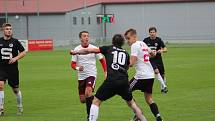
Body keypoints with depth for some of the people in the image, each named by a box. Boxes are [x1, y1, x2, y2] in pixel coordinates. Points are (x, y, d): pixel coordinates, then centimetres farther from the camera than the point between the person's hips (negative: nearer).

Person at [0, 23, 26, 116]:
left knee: (15, 89, 10)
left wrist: (16, 58, -12)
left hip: (13, 69, 0)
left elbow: (23, 52, 2)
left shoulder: (15, 42, -3)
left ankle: (20, 107, 33)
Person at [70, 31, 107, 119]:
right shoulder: (77, 49, 1)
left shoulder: (94, 48, -2)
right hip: (81, 76, 3)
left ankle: (90, 115, -19)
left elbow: (102, 60, 7)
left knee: (88, 92, -29)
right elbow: (73, 63, 3)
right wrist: (77, 68, -19)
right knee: (82, 99, 4)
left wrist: (106, 72, -2)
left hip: (91, 74, -3)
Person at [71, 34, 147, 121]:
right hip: (124, 81, 4)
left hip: (111, 81, -4)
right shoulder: (126, 53, 21)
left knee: (96, 101, 6)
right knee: (131, 102, 25)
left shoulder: (108, 48, 13)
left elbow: (89, 50, 13)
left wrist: (76, 52, 26)